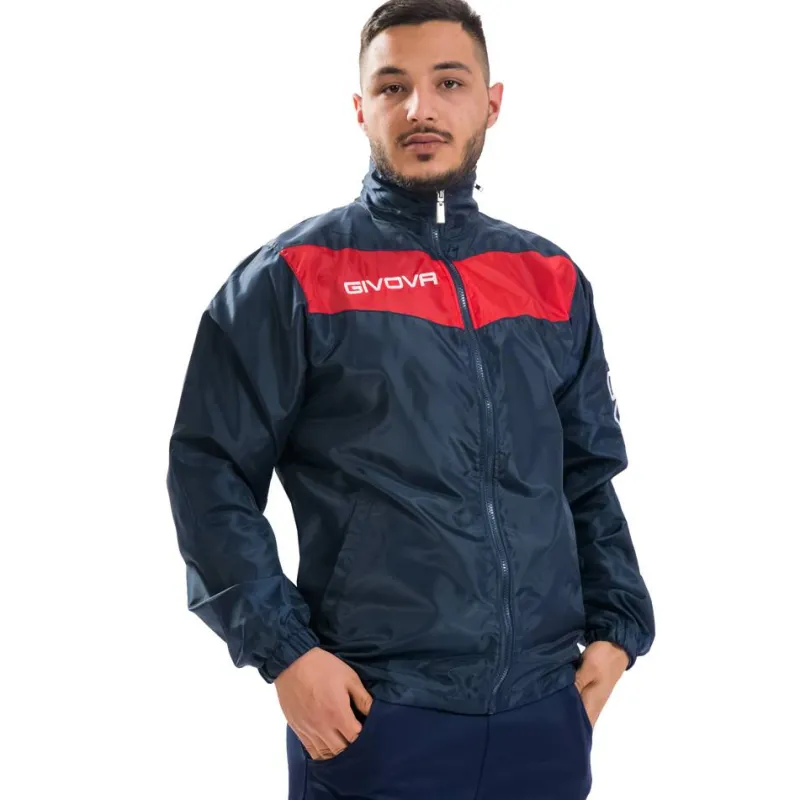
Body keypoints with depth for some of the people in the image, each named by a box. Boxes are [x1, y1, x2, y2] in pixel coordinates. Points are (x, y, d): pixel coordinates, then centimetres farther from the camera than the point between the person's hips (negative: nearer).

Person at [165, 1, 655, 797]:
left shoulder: (553, 280, 11)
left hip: (548, 711, 4)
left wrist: (616, 628, 5)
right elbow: (209, 472, -5)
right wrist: (283, 651, -12)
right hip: (372, 715, -4)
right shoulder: (292, 279, -3)